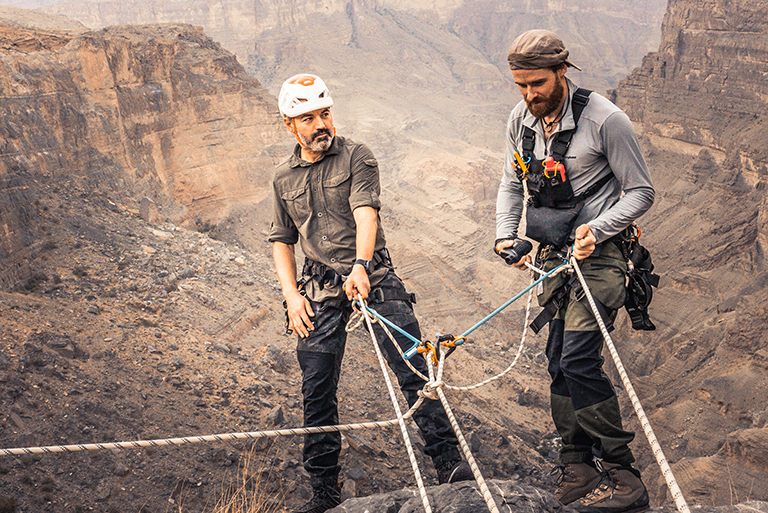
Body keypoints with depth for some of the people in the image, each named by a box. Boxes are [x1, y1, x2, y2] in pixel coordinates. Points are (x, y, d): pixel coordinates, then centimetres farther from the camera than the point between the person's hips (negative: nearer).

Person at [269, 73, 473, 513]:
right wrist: (291, 295, 5)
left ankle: (450, 462, -3)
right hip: (321, 291, 3)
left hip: (373, 277, -3)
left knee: (415, 369, -12)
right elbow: (282, 241, 20)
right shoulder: (284, 179, 14)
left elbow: (365, 213, -15)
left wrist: (360, 267, -32)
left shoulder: (356, 157, 1)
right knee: (317, 392, 2)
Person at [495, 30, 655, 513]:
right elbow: (512, 183, 16)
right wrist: (505, 235, 1)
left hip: (599, 253, -6)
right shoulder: (520, 119, 3)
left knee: (579, 359, -15)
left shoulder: (605, 120, -16)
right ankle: (578, 464, 21)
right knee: (559, 361, 8)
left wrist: (596, 230, -23)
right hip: (553, 254, 6)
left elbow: (641, 192, -9)